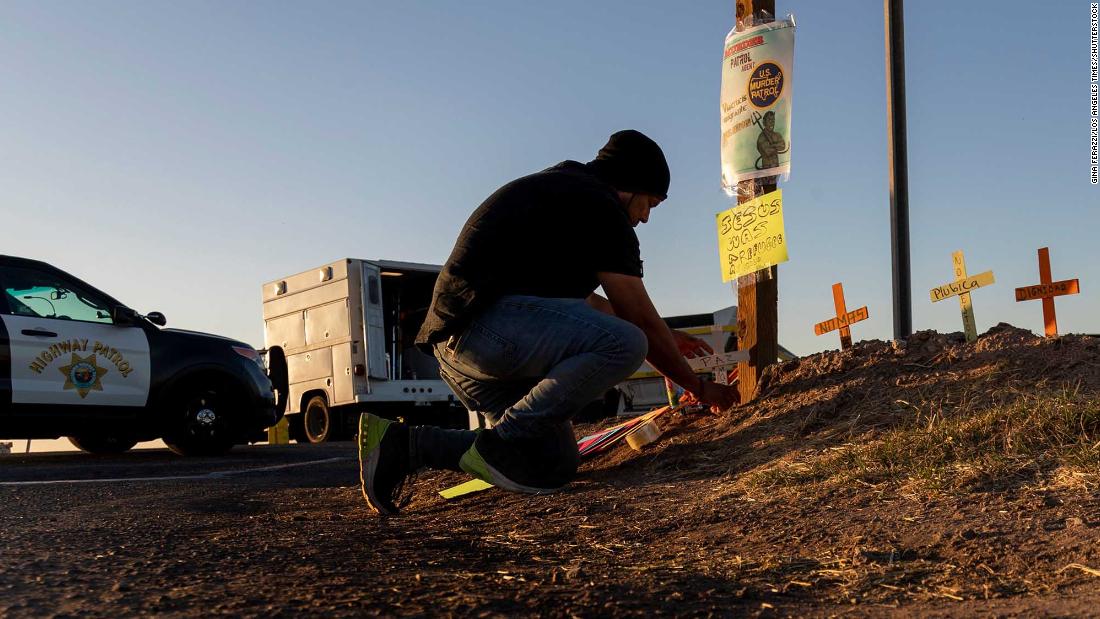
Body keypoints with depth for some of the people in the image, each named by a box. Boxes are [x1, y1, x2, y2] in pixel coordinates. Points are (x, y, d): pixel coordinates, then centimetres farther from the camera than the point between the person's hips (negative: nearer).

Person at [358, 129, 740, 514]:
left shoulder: (555, 189, 27)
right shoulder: (600, 207, -3)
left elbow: (575, 299, 37)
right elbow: (641, 319, -1)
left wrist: (664, 337, 41)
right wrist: (700, 388, 12)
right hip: (489, 320, -10)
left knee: (554, 467, 9)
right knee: (624, 344, -23)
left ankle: (407, 443, 6)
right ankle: (499, 444, -14)